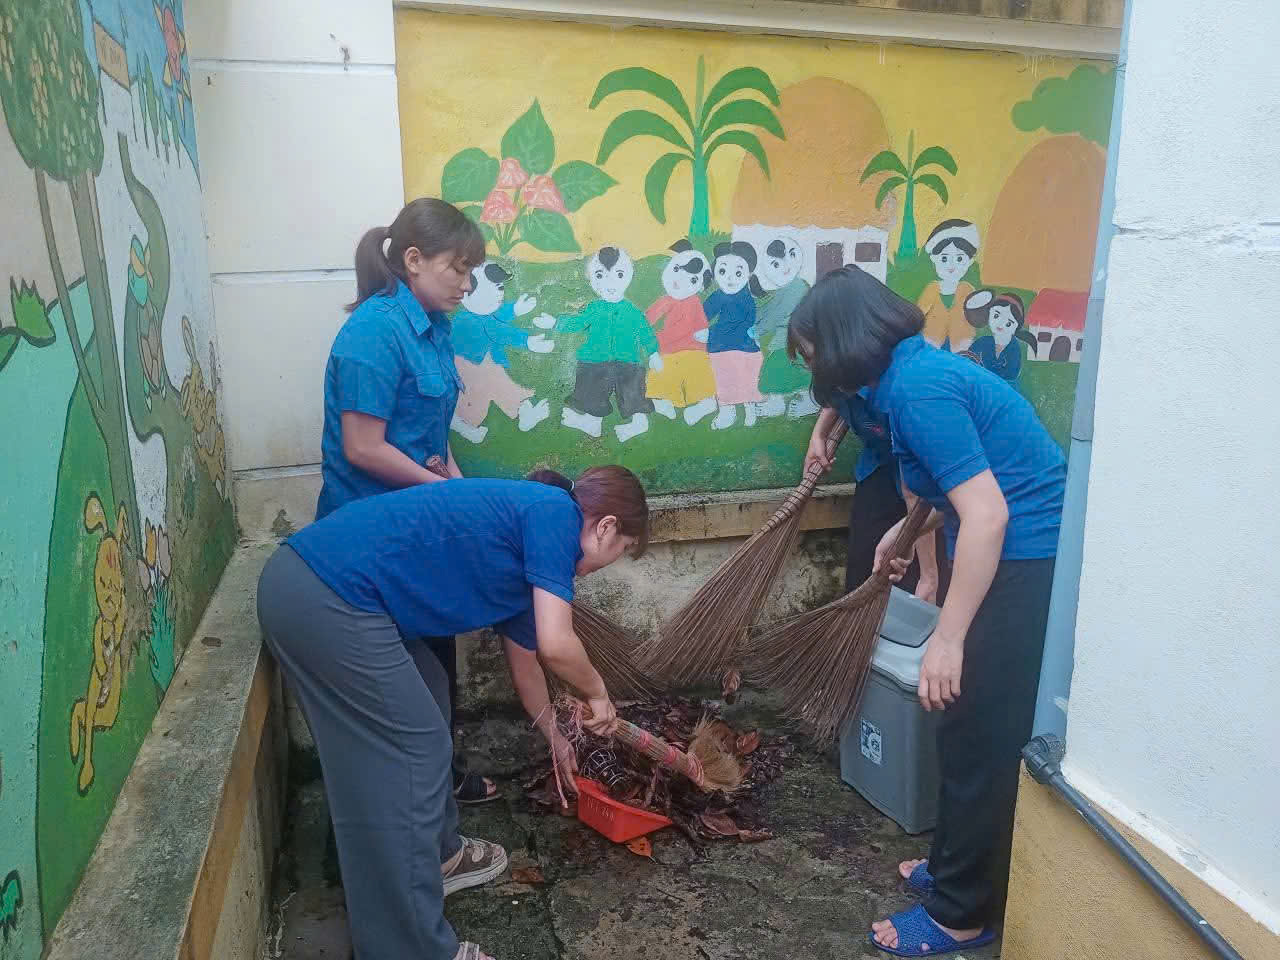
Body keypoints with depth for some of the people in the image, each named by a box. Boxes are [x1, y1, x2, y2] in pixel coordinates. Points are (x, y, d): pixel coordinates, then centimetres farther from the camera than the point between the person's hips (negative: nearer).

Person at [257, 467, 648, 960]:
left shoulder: (523, 545, 23)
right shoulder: (556, 514, -3)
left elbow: (525, 661, 36)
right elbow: (556, 646, -13)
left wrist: (555, 735, 49)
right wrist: (597, 693, 8)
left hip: (304, 579, 11)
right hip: (330, 596, -11)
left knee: (426, 694, 24)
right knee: (410, 756, 0)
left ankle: (437, 855, 42)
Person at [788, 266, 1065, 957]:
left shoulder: (918, 388, -20)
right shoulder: (918, 369, 10)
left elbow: (988, 515, -25)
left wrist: (948, 638, -22)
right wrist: (905, 532, 29)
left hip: (1025, 571, -10)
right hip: (1015, 561, 10)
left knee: (978, 737, 1)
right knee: (971, 728, 19)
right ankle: (957, 866, 36)